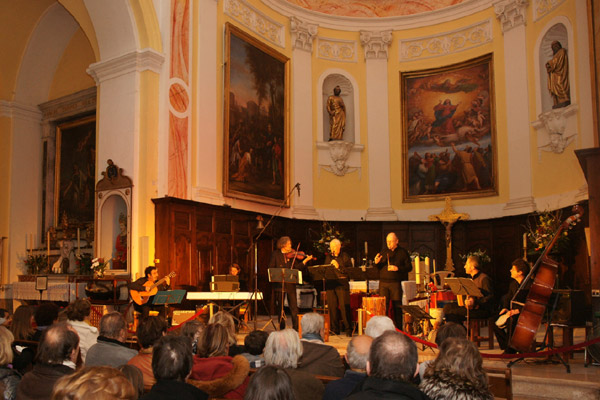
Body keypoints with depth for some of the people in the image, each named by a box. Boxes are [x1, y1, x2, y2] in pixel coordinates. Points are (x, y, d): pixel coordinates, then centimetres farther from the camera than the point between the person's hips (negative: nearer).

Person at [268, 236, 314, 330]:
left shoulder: (292, 255, 8)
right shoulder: (275, 254, 4)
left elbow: (297, 267, -1)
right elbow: (271, 268, -1)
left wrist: (305, 260, -13)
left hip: (290, 283, 1)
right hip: (279, 283, -1)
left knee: (294, 306, -3)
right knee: (280, 306, 6)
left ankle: (296, 327, 1)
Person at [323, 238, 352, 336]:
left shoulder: (345, 256, 5)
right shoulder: (328, 257, 18)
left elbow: (350, 269, -5)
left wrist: (338, 267, -15)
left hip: (342, 284, -4)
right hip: (330, 283, 4)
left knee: (344, 306, -8)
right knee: (332, 307, 2)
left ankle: (348, 329, -2)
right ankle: (335, 329, 11)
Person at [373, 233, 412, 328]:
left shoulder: (403, 252, 4)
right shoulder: (383, 252, 15)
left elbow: (409, 267, -1)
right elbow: (378, 268, 17)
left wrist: (397, 268, -15)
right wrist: (376, 263, -5)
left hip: (397, 283, -3)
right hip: (383, 282, 3)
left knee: (397, 306, 0)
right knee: (383, 306, -1)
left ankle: (398, 328, 9)